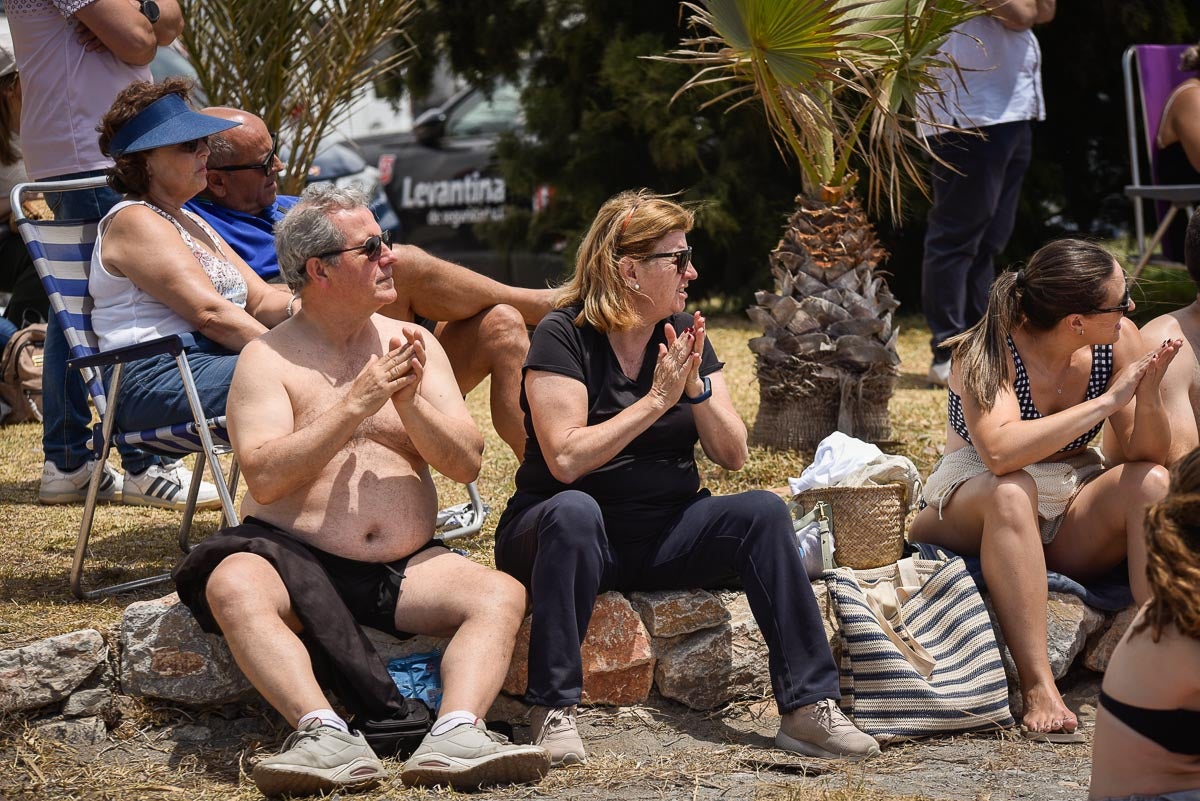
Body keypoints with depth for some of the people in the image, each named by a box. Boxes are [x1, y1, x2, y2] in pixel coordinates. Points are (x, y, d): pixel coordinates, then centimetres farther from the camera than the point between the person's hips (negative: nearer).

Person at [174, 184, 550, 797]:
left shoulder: (412, 344, 11)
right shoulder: (268, 358, 0)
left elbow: (466, 464, 4)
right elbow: (264, 477, -15)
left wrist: (410, 402, -13)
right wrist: (356, 403, -17)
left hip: (404, 567, 3)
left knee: (501, 595, -22)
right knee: (233, 586, -34)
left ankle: (455, 734, -40)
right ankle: (325, 736, -45)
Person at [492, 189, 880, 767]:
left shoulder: (685, 334, 7)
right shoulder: (564, 338, -11)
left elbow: (732, 455, 2)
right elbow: (566, 459, -24)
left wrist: (696, 388, -15)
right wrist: (657, 399, -20)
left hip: (666, 534, 5)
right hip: (564, 530, -5)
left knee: (763, 511, -20)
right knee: (574, 511, -39)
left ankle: (810, 706, -25)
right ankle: (554, 712, -36)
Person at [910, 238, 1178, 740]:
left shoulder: (1118, 341, -7)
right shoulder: (988, 354, -21)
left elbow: (1148, 455, -6)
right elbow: (1000, 452, -38)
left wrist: (1148, 398, -27)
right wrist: (1105, 402, -34)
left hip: (1069, 525, 4)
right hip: (970, 515, -4)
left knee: (1153, 482, -23)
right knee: (1012, 491, -37)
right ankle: (1038, 689, -42)